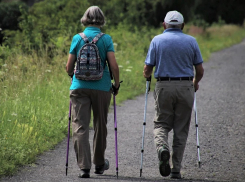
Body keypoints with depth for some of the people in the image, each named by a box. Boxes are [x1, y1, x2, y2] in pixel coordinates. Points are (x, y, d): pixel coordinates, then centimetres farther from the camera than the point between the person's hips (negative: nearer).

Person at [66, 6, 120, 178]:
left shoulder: (77, 38, 1)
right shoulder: (106, 39, -3)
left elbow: (69, 67, 3)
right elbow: (114, 65, -9)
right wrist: (117, 84, 7)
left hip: (80, 87, 0)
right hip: (102, 87, 0)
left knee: (80, 127, -2)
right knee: (100, 125, 16)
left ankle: (84, 166, -15)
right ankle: (99, 163, 31)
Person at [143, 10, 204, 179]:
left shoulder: (157, 40, 2)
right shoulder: (191, 41, 4)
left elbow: (147, 69, 0)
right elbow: (200, 70, 6)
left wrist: (147, 76, 24)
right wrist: (196, 83, 26)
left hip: (164, 87, -1)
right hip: (186, 87, 1)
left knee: (161, 124, 11)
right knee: (181, 130, 8)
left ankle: (162, 147, -22)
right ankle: (176, 169, 7)